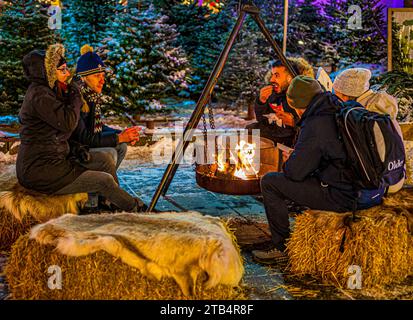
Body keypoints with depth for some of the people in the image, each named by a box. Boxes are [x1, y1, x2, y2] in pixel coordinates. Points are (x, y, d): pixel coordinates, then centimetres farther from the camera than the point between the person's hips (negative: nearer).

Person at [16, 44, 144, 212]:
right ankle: (136, 209, 12)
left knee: (104, 159, 6)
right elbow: (68, 123, -23)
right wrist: (75, 96, -7)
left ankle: (114, 204, 17)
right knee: (105, 180, -10)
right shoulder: (39, 96, -19)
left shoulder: (45, 91, 13)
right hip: (40, 173, -10)